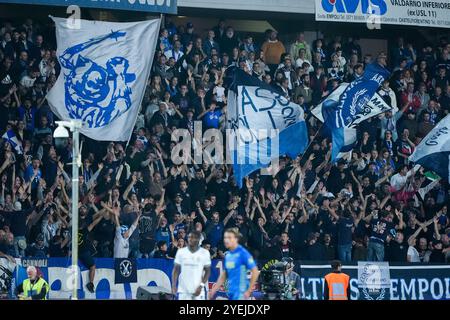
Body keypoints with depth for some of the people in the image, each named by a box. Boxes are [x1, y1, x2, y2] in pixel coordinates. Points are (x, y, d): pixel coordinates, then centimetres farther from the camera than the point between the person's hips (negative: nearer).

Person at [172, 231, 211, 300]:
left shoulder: (205, 253, -1)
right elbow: (176, 270, 6)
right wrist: (174, 285, -6)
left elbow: (208, 271, 1)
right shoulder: (181, 252, 4)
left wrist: (201, 286, -10)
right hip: (183, 290, 2)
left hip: (198, 290, -1)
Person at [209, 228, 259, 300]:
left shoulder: (243, 253, -11)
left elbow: (255, 272, -13)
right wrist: (214, 289, 15)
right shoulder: (227, 255, 12)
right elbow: (224, 274, 21)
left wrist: (249, 291, -13)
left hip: (241, 293, -8)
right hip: (231, 293, 8)